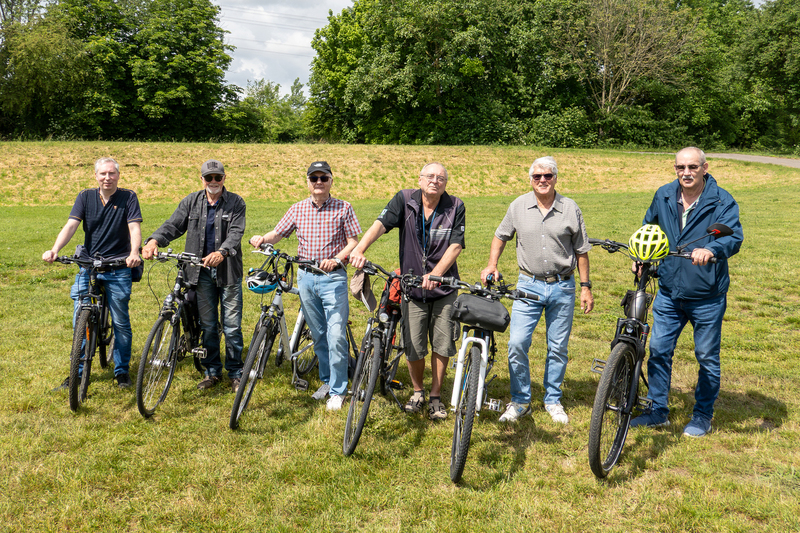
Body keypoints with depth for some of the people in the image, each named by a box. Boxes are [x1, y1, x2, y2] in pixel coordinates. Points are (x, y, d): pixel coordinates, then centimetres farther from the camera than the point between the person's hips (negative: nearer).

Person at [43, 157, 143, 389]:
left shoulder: (128, 197, -1)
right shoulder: (85, 197, 5)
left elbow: (134, 227, -12)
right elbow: (71, 225, -5)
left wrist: (134, 253, -31)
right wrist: (54, 250, -22)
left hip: (118, 268, -2)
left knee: (121, 322, 2)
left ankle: (122, 371, 18)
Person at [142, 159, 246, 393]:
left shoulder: (236, 203, -1)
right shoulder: (191, 202, 7)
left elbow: (236, 232, -14)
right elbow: (173, 225, 0)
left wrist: (222, 252, -33)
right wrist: (154, 241, -21)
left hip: (228, 271, -3)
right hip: (202, 272, 3)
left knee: (232, 326, 0)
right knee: (207, 325, 11)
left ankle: (235, 373, 14)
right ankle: (212, 371, 23)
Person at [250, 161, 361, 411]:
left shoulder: (343, 208, -1)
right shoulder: (297, 209, 7)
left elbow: (353, 241, -3)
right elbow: (277, 234, 8)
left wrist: (336, 259, -20)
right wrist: (262, 238, -14)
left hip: (333, 277, -4)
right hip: (306, 277, 4)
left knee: (336, 336, -8)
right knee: (318, 334, 14)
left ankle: (338, 390, 3)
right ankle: (326, 380, 29)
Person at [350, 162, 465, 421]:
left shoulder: (456, 207, -5)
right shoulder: (405, 200, -5)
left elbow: (455, 246, -12)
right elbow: (380, 224, -17)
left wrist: (435, 275, -26)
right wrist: (359, 249, -35)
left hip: (444, 287, 0)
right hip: (411, 286, 0)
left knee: (442, 344, 6)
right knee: (413, 347, 4)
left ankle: (436, 395, 24)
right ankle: (417, 391, 29)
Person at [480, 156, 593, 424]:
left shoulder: (570, 209, -1)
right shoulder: (518, 206, 1)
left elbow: (581, 251, 5)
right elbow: (501, 236, 15)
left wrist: (586, 287, 4)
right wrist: (492, 264, 0)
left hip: (562, 286, 0)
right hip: (529, 284, 0)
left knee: (558, 347, 7)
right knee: (517, 343, -9)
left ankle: (553, 400, 25)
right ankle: (520, 401, 8)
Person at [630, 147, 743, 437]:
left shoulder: (722, 202, -11)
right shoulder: (664, 196, 2)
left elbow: (734, 236, -25)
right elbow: (648, 227, 21)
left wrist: (711, 249, -45)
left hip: (707, 297, -4)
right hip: (669, 293, 4)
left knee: (707, 358, 8)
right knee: (659, 350, 8)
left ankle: (703, 417, 25)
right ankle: (657, 410, 23)